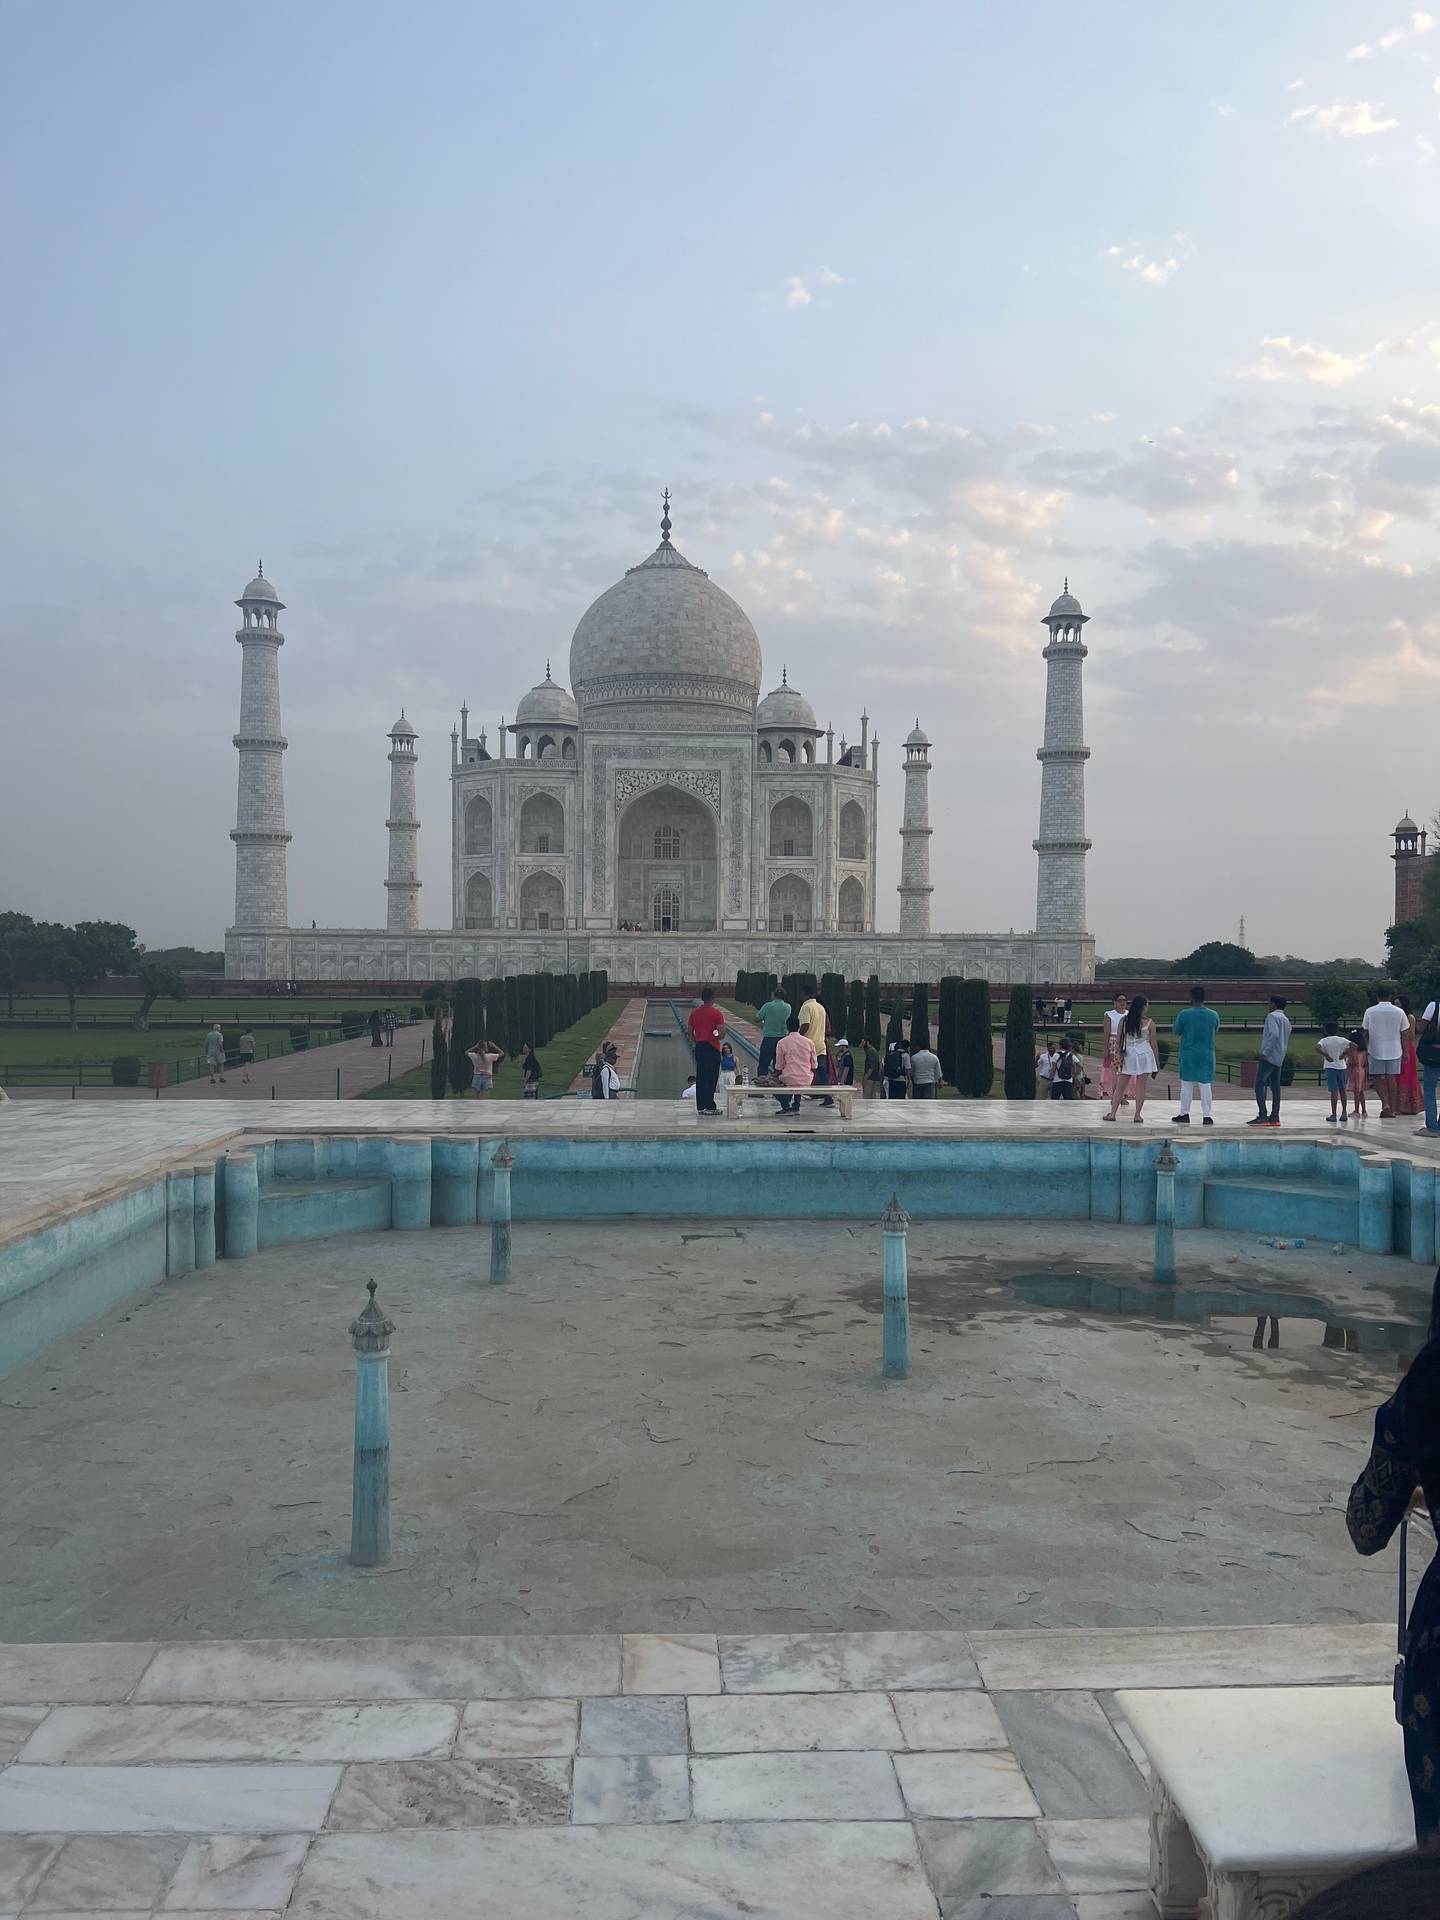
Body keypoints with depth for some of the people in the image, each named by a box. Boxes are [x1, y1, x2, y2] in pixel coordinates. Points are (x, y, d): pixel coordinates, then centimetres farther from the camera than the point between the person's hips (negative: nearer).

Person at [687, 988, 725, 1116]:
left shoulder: (695, 1013, 5)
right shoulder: (716, 1013, -12)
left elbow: (690, 1032, 9)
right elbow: (722, 1033, -16)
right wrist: (718, 1037, 5)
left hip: (699, 1048, 5)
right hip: (712, 1048, -5)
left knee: (700, 1078, 10)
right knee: (711, 1078, -1)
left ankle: (700, 1106, 12)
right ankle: (709, 1107, -2)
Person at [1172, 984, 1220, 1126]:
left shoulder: (1184, 1014, -11)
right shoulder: (1213, 1015, -2)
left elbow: (1176, 1031, 1)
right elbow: (1216, 1030, 14)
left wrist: (1174, 1023, 18)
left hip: (1188, 1055, -2)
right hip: (1207, 1055, 2)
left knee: (1186, 1084, 8)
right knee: (1206, 1085, 4)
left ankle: (1184, 1114, 13)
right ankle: (1206, 1116, 3)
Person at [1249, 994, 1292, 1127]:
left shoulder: (1272, 1016, -6)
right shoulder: (1286, 1021, 21)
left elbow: (1273, 1034, -21)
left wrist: (1264, 1052, -22)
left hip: (1269, 1056, -9)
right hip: (1280, 1059, 9)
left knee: (1259, 1085, -10)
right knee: (1275, 1087, 9)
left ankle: (1263, 1117, -17)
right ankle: (1274, 1117, 8)